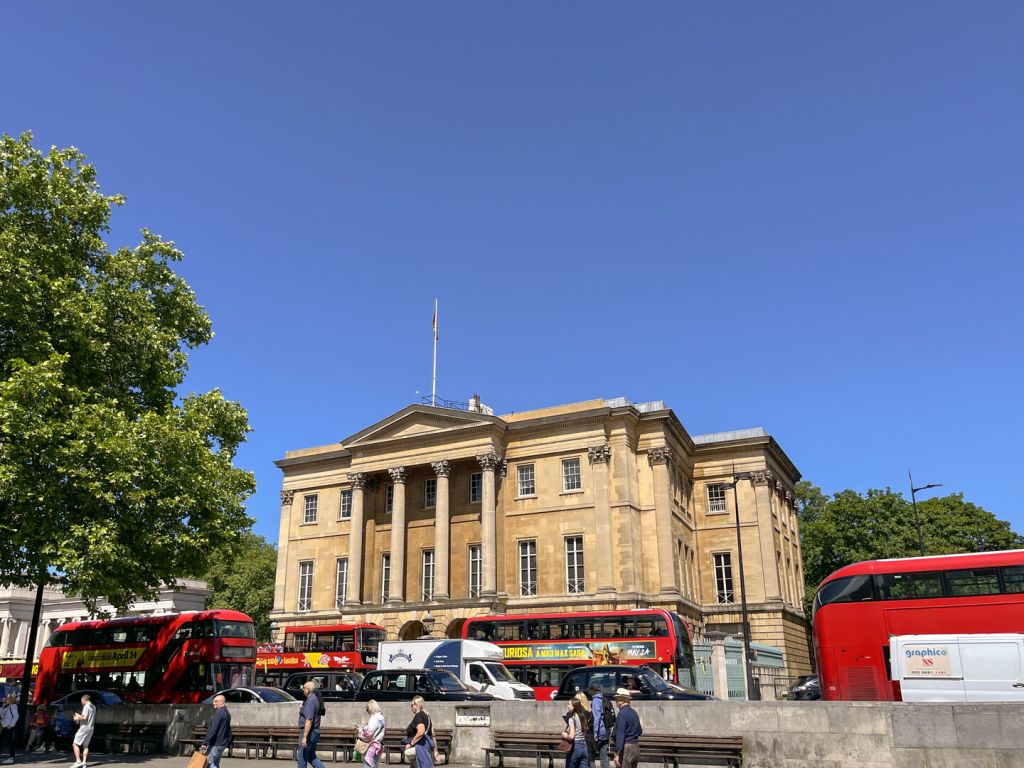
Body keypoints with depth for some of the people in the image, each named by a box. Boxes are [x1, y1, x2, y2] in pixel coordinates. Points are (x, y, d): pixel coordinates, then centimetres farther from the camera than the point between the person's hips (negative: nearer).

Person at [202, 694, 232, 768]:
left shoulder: (219, 712, -15)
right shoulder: (227, 713, 16)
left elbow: (213, 729, -22)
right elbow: (228, 730, 21)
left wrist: (205, 742, -21)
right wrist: (228, 743, 24)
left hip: (215, 744, -10)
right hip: (222, 743, 10)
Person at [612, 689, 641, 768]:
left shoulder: (622, 714, -15)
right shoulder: (634, 712, 12)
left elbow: (620, 735, -20)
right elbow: (640, 731, 23)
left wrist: (617, 754, -21)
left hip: (626, 748, -9)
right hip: (636, 747, 9)